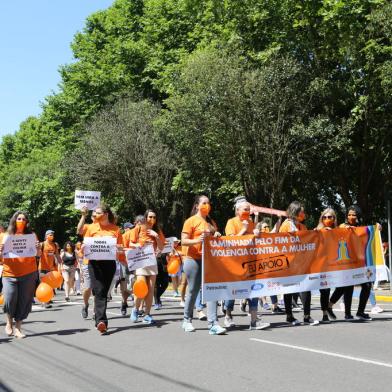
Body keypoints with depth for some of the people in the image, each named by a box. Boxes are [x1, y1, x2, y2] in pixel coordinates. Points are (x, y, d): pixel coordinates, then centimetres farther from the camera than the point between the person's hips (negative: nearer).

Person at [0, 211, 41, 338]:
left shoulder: (31, 235, 7)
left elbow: (38, 254, 8)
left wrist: (38, 248, -14)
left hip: (28, 274, 1)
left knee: (24, 301, 1)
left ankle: (18, 328, 14)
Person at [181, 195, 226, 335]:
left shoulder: (211, 222, 16)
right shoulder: (191, 221, -3)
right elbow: (183, 241, -9)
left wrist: (217, 236, 0)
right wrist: (197, 240, -25)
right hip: (194, 260, -5)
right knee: (193, 291, 3)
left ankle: (213, 324, -7)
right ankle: (187, 320, 21)